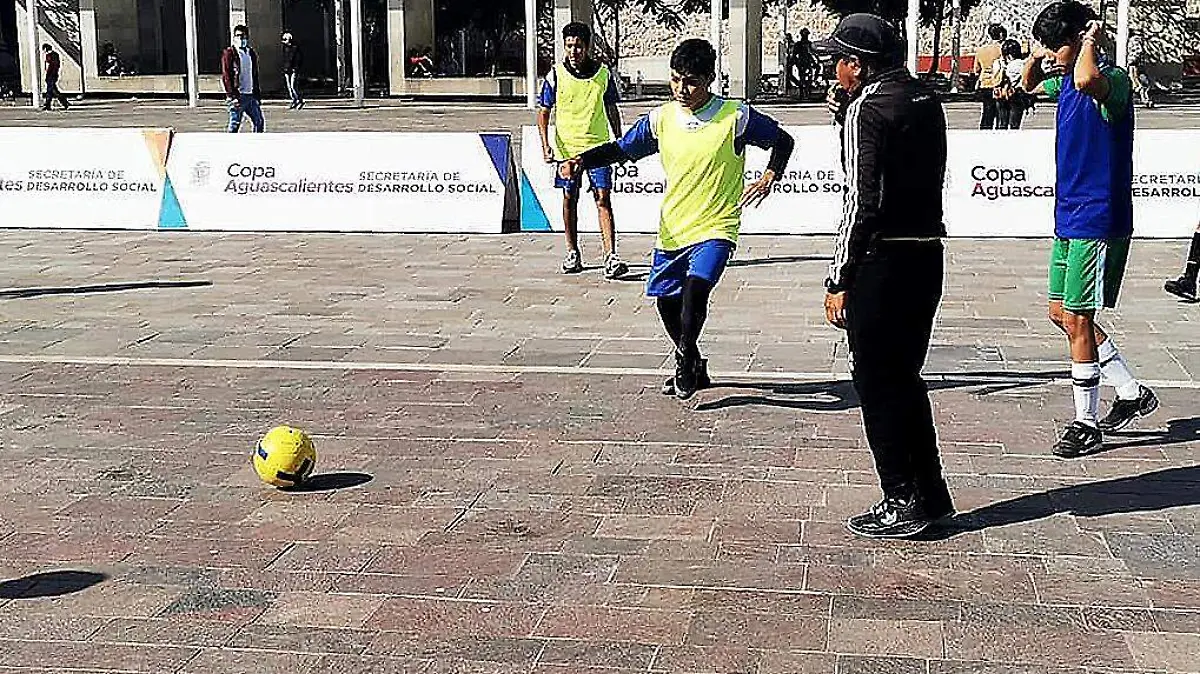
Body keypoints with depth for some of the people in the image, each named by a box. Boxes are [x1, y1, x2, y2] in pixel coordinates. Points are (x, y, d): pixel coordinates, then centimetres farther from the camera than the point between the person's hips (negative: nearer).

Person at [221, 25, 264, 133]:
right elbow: (226, 77, -9)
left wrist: (257, 95, 13)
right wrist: (232, 96, -15)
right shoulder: (229, 53, -4)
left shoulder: (252, 53, 14)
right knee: (235, 125, -5)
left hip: (251, 96, 6)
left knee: (260, 122, 5)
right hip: (238, 96, -6)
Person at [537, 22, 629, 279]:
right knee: (570, 199, 9)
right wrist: (545, 145, -10)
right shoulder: (556, 75, -4)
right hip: (567, 147, 0)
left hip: (598, 146, 0)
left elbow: (612, 110, 11)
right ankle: (572, 253, 22)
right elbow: (543, 111, 1)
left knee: (603, 199, -7)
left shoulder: (603, 74, 0)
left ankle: (611, 257, -12)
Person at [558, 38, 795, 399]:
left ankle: (686, 359, -2)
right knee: (667, 302, 11)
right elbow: (622, 149, 9)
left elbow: (782, 141, 3)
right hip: (672, 229, 5)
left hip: (715, 227, -5)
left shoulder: (736, 117, -9)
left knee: (695, 289, -26)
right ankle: (694, 368, 35)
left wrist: (768, 178, -12)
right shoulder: (661, 118, 1)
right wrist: (581, 160, -7)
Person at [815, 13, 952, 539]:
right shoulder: (926, 100, 12)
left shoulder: (867, 109, -13)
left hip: (881, 259, -9)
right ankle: (930, 495, 24)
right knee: (904, 377, 18)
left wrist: (839, 280, -15)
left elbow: (862, 200, -18)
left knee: (877, 383, 2)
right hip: (927, 254, 9)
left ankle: (902, 505, 8)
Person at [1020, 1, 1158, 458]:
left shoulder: (1112, 80, -18)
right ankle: (1132, 394, 27)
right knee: (1061, 313, 14)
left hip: (1097, 222, -10)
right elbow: (1029, 84, 30)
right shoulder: (1065, 79, 9)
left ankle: (1087, 424, 7)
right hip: (1068, 218, 10)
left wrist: (1090, 40, -24)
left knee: (1077, 319, -5)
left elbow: (1087, 81, -43)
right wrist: (1040, 53, 9)